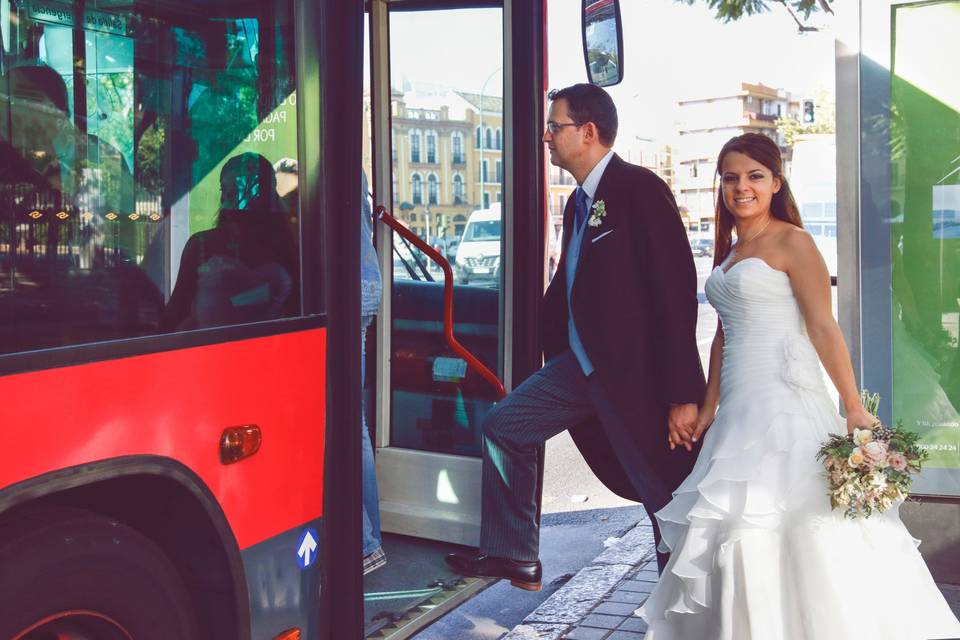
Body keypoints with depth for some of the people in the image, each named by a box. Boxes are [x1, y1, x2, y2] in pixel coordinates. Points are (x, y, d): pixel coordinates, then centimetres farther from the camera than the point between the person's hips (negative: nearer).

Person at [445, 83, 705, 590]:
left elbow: (675, 292, -21)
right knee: (503, 427, 12)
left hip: (636, 370, -9)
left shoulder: (639, 189, -15)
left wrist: (682, 394, -23)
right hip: (582, 363, 9)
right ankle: (514, 558, 22)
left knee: (666, 496, 0)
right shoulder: (578, 202, 13)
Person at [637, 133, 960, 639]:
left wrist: (854, 408, -17)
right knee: (734, 525, 9)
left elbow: (823, 326, -12)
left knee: (785, 522, -9)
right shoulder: (730, 252, 16)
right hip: (739, 408, 8)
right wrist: (708, 408, 16)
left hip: (785, 403, -7)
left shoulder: (792, 242, -6)